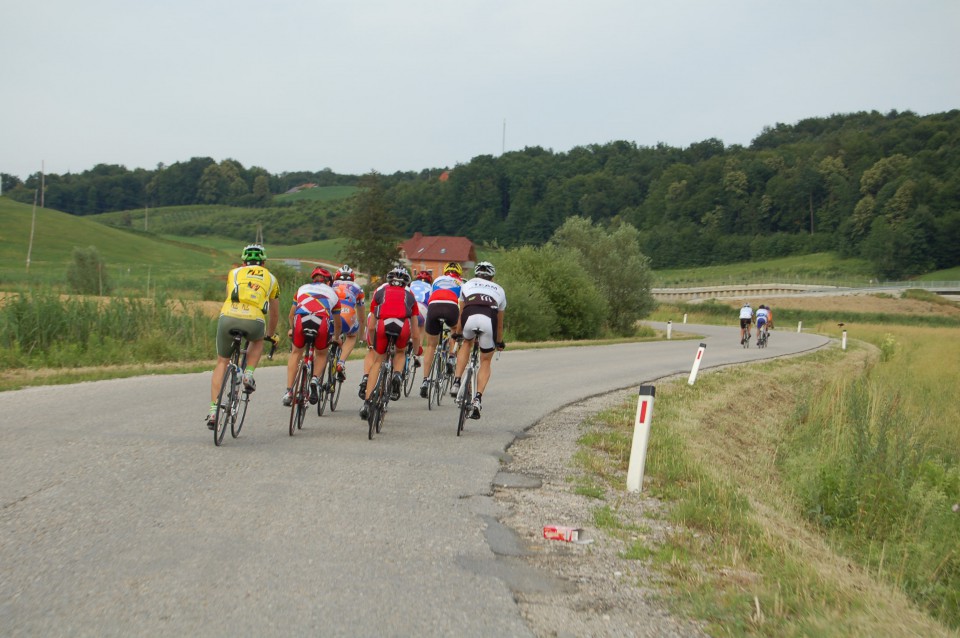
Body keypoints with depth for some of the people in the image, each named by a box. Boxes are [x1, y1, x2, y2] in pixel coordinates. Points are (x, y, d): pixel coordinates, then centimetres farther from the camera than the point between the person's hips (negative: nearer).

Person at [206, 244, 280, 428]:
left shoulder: (234, 273, 27)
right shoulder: (270, 278, 28)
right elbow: (274, 313, 39)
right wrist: (271, 334, 56)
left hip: (228, 316, 1)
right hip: (254, 321, -1)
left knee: (222, 362, 19)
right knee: (258, 340, 37)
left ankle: (213, 410, 11)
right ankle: (249, 374, 13)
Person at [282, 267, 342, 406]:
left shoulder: (302, 288, 35)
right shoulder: (332, 293, 34)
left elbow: (291, 315, 47)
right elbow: (337, 323, 44)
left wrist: (292, 329, 67)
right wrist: (337, 338, 63)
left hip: (301, 319, 1)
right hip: (322, 322, -1)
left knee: (296, 352, 24)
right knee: (321, 354, 26)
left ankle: (289, 391, 17)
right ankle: (315, 379, -1)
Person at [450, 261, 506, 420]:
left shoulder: (468, 284, 34)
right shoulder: (499, 290, 36)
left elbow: (461, 313, 40)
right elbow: (500, 322, 42)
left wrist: (457, 334, 54)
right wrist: (500, 342, 56)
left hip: (470, 316, 0)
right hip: (489, 320, 0)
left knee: (467, 343, 33)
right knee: (485, 362, 17)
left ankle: (456, 383, 20)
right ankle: (478, 399, 0)